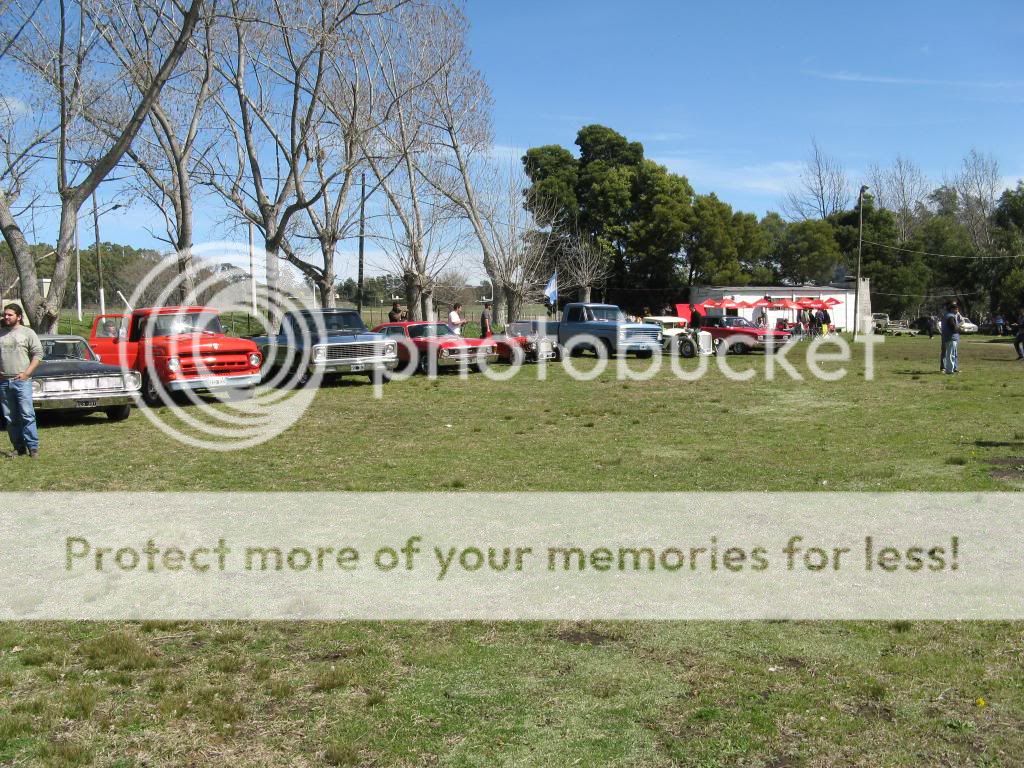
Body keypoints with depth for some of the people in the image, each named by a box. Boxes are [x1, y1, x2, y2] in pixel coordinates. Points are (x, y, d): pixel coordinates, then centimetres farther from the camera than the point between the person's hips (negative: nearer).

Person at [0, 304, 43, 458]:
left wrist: (26, 373, -10)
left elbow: (38, 354, -3)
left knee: (27, 415, -8)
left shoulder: (27, 333, 1)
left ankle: (33, 447, -5)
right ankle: (19, 447, 13)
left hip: (22, 381, -4)